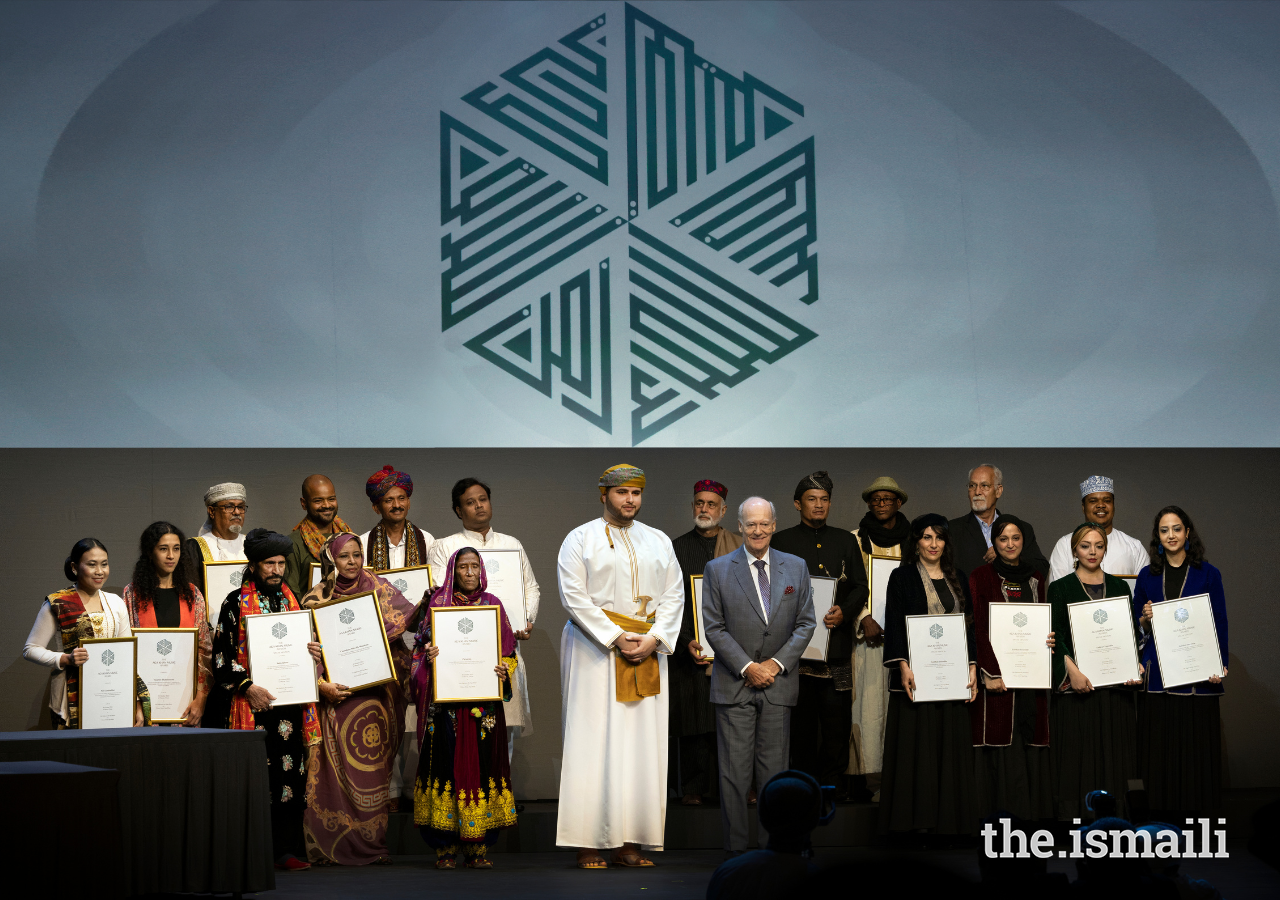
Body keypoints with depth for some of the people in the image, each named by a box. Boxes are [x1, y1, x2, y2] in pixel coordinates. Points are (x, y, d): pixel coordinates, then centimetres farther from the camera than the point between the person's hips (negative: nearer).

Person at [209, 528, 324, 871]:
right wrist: (246, 686, -14)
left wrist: (312, 651, 3)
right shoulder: (236, 602, 1)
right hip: (252, 702, -4)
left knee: (290, 774, 1)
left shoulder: (291, 600, 15)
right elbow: (222, 653, -4)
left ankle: (286, 849, 6)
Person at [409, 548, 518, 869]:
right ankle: (446, 847, 0)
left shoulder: (492, 605, 11)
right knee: (448, 765, -5)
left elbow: (507, 649, 12)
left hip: (484, 699, 1)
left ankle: (478, 847, 3)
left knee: (481, 765, -2)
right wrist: (429, 657, -14)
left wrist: (505, 670, -7)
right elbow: (421, 647, 8)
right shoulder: (438, 603, 7)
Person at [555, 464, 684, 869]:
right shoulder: (580, 539, 1)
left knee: (643, 744, 1)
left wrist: (653, 639, -9)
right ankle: (589, 844, -5)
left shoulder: (659, 541, 13)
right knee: (594, 742, -6)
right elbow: (574, 596, -8)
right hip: (594, 650, -4)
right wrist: (617, 638, -15)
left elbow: (674, 595, 7)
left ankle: (629, 842, 3)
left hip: (648, 653, 4)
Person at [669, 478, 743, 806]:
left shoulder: (740, 548, 10)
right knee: (694, 718, -2)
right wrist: (686, 641, -10)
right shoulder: (677, 548, 7)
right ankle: (693, 788, 5)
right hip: (690, 645, -1)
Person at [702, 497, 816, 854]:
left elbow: (805, 623, 7)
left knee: (774, 769, 3)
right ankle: (735, 849, 3)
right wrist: (747, 667, -10)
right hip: (734, 684, -2)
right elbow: (714, 627, -2)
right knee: (734, 771, -3)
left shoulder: (796, 567, 8)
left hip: (778, 682, 2)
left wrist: (776, 663, -5)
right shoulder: (718, 569, 2)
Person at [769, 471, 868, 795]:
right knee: (800, 717, 2)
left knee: (838, 718, -2)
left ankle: (832, 784, 6)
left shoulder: (845, 541, 14)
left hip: (836, 643, 2)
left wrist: (844, 611, -8)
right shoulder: (781, 542, 8)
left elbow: (861, 586, 10)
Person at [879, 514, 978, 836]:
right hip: (917, 675, -4)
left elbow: (968, 625, 14)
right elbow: (893, 625, -6)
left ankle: (948, 819, 7)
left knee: (951, 746, 3)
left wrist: (972, 667, 3)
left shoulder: (957, 579, 14)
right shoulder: (902, 577, 1)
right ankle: (914, 821, -2)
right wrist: (903, 667, -18)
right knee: (915, 746, -5)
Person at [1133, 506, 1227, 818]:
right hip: (1158, 672, 2)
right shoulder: (1147, 575, 10)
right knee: (1160, 742, 1)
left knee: (1195, 742, -3)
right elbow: (1135, 626, 16)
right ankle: (1163, 809, 8)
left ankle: (1192, 806, 5)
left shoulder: (1208, 574, 3)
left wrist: (1220, 666, -10)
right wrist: (1145, 619, -7)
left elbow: (1219, 624, 1)